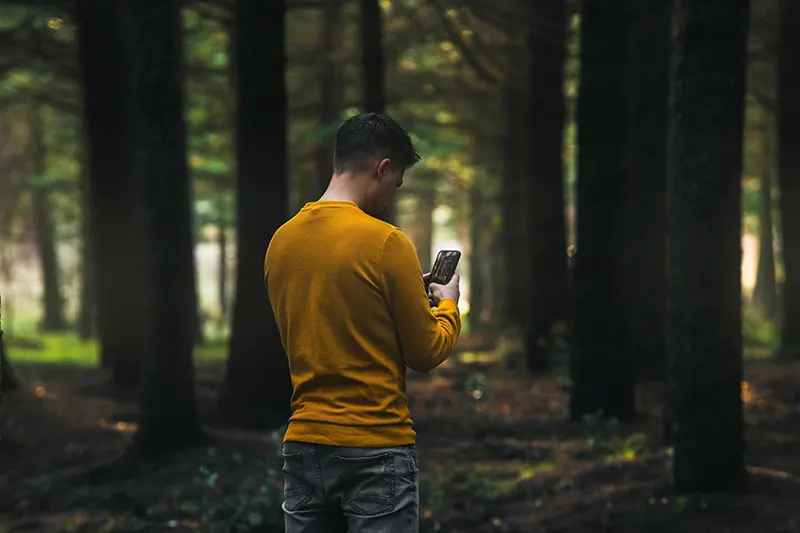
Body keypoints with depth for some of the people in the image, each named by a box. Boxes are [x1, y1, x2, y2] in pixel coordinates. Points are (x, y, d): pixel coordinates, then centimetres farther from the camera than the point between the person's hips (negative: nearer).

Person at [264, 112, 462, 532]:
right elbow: (426, 353, -6)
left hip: (304, 446, 6)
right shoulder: (385, 242, -13)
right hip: (376, 450, -6)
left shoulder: (281, 241, 6)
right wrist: (447, 305, 13)